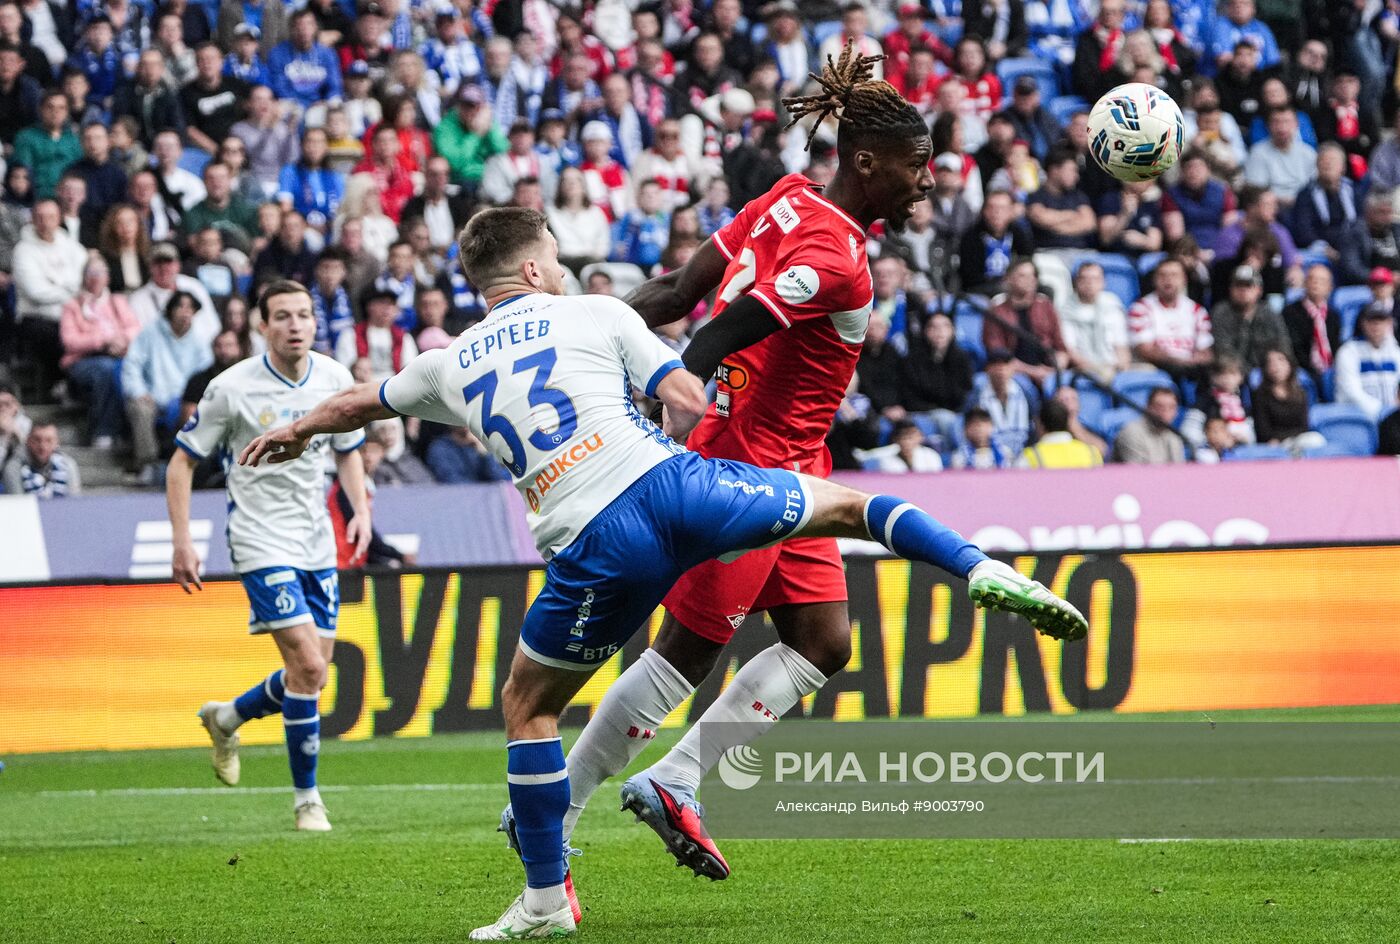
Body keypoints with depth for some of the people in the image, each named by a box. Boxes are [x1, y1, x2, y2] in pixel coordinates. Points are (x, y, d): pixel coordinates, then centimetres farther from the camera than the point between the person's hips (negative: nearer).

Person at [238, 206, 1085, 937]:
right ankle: (982, 571, 0)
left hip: (599, 546, 0)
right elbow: (689, 402, 7)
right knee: (845, 506, 20)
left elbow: (360, 402, 41)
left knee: (528, 706, 18)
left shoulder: (451, 364, 22)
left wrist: (294, 433, 62)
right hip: (670, 483, 0)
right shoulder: (597, 314, 15)